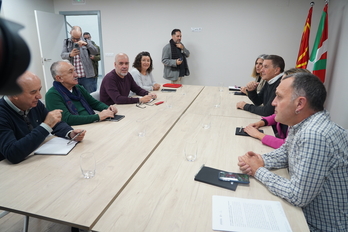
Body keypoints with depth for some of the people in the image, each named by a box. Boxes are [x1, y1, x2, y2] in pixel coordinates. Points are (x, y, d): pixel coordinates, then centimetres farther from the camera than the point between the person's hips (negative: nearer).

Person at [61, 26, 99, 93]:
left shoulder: (86, 41, 6)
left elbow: (96, 52, -7)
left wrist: (86, 44, -24)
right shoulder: (66, 42, 10)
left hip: (87, 76, -2)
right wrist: (70, 54, -24)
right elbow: (62, 55, -2)